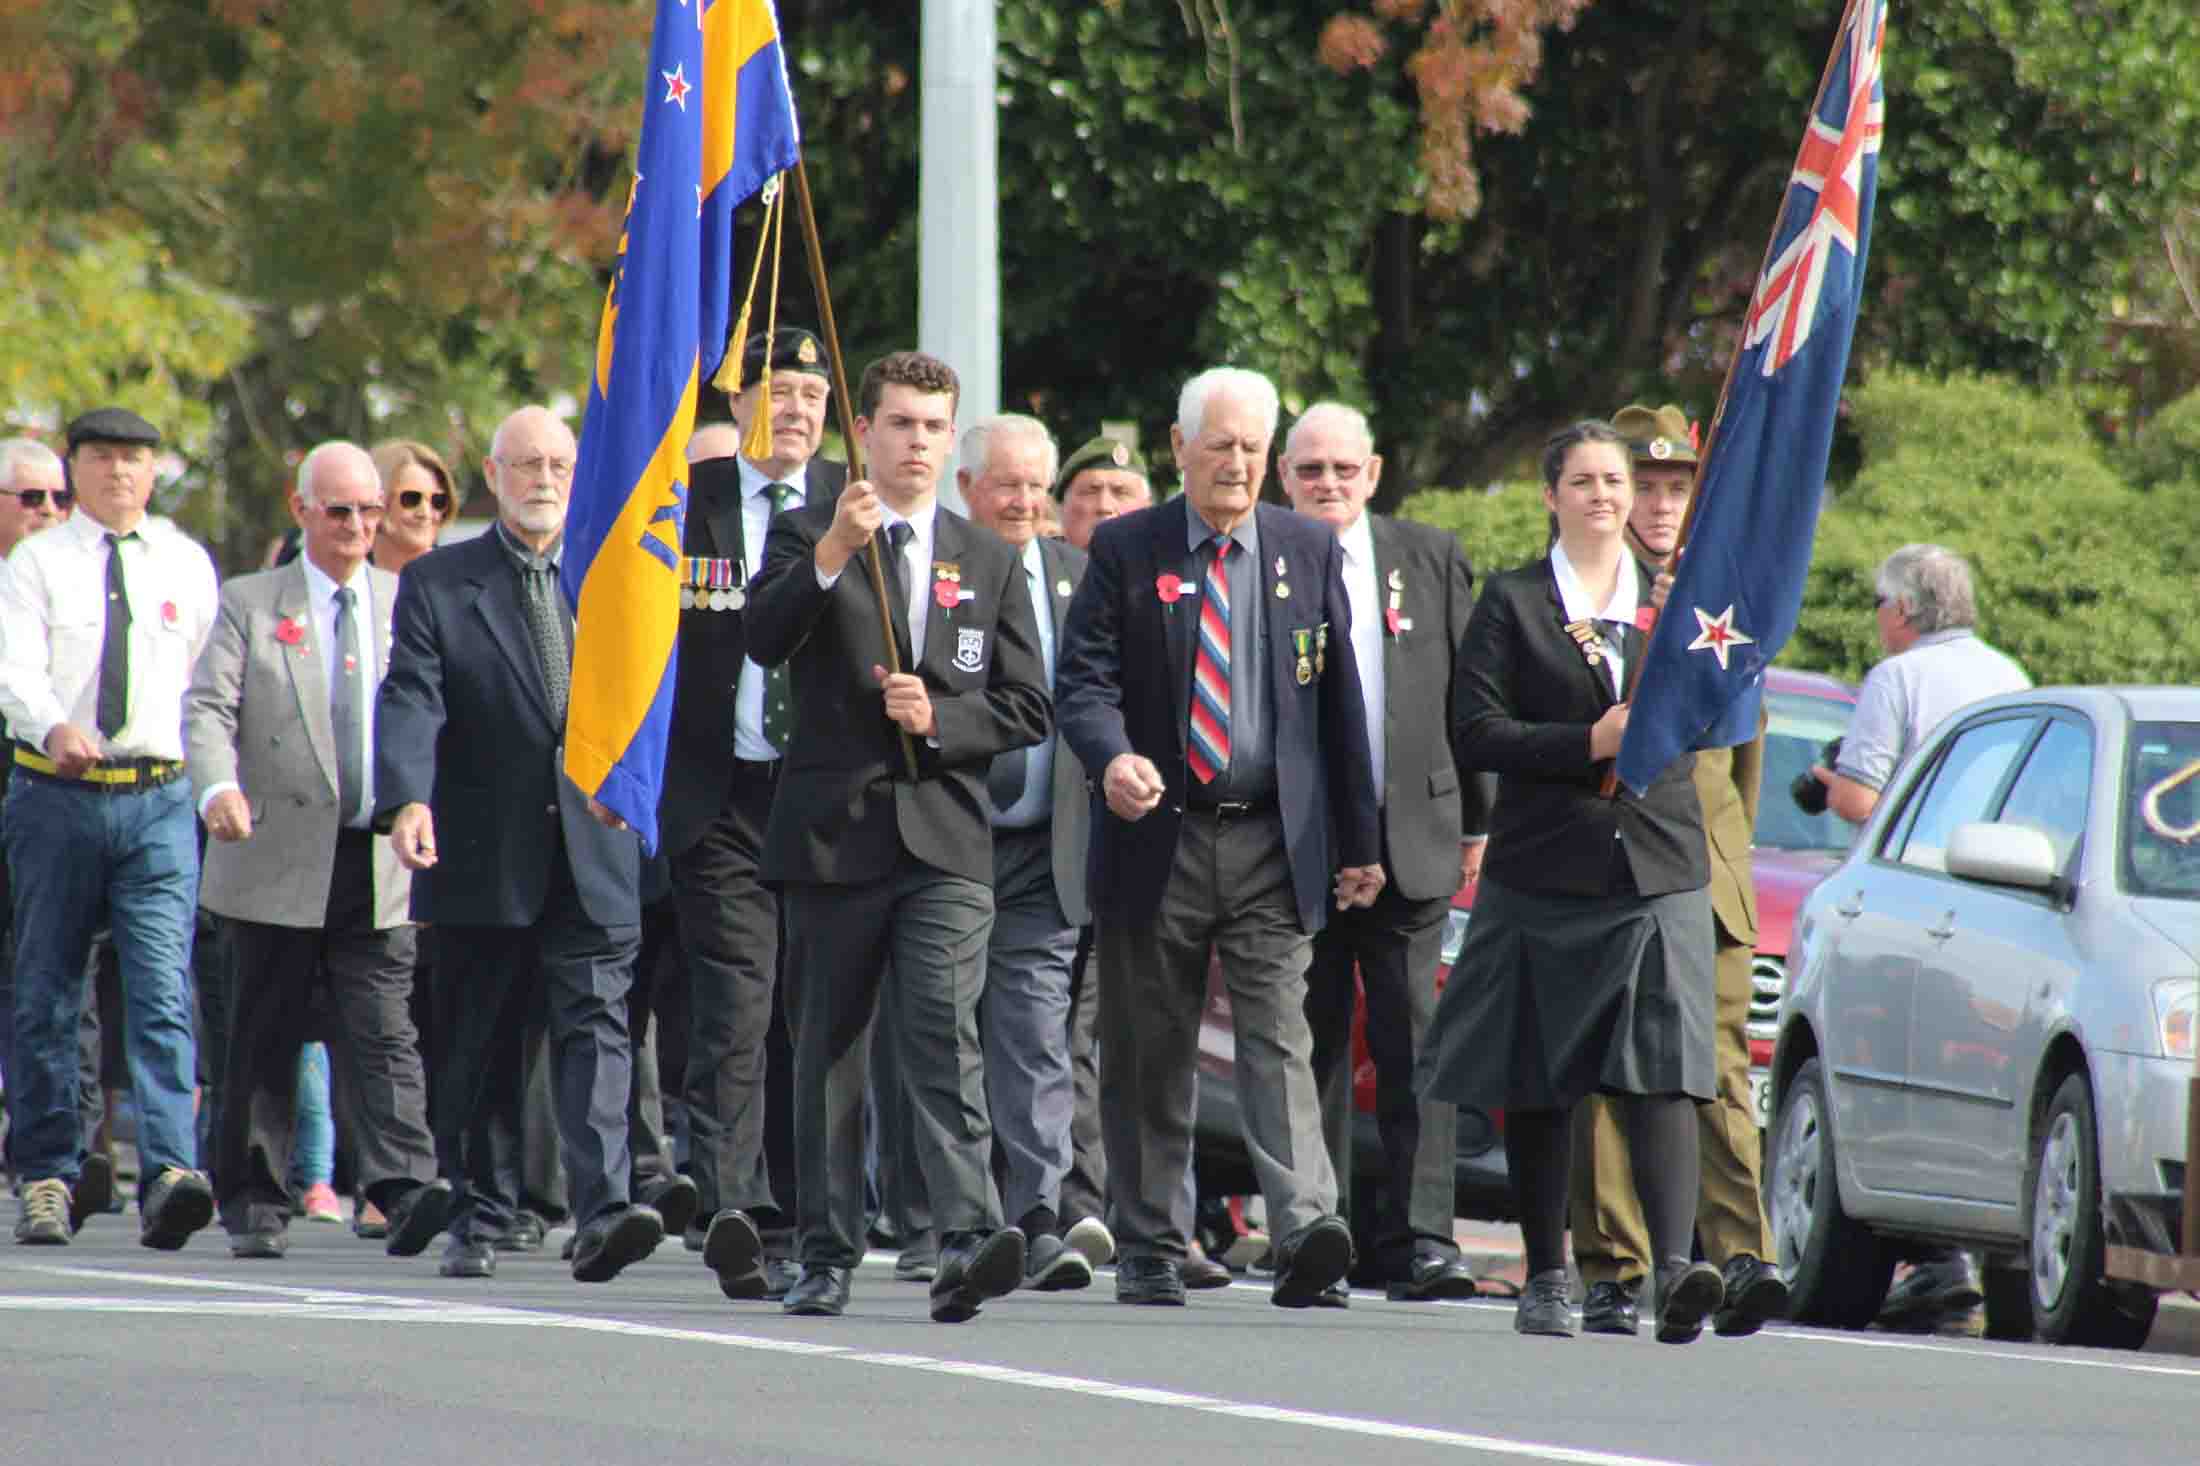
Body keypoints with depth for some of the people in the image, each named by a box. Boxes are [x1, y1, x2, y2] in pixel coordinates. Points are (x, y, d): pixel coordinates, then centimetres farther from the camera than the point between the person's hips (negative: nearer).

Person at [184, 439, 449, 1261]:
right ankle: (254, 1204, 12)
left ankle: (405, 1190, -19)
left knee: (384, 1035, -8)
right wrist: (218, 787, -24)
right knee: (267, 1036, 4)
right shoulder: (250, 605, 5)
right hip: (277, 857, -1)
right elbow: (208, 709, -5)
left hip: (381, 859, 1)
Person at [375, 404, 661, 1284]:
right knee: (479, 1049, 6)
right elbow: (411, 703, -9)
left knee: (596, 1027, -12)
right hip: (484, 858, 0)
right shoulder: (436, 584, 4)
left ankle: (603, 1212, -22)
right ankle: (478, 1219, 16)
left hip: (594, 855, 0)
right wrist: (407, 800, -25)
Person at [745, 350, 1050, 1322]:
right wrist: (830, 557, -26)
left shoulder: (988, 560, 14)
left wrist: (939, 720, -6)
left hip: (943, 839, 0)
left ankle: (967, 1241, -27)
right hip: (831, 832, 0)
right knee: (828, 1049, 6)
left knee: (945, 1033, -16)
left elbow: (1026, 709, 11)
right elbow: (762, 641, -12)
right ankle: (827, 1254, 14)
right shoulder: (804, 538, 7)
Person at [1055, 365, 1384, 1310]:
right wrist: (1113, 758, -26)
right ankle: (1150, 1252, 15)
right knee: (1148, 1057, 7)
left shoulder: (1309, 552, 9)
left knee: (1278, 1039, -12)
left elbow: (1339, 701, 11)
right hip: (1157, 838, 0)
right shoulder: (1126, 551, 3)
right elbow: (1084, 679, -3)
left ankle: (1304, 1229, -25)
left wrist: (1359, 841, 9)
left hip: (1275, 843, 0)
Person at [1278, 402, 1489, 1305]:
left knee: (1414, 1039, -6)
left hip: (1410, 836, 1)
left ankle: (1419, 1237, -9)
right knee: (1311, 1046, 4)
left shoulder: (1430, 558, 9)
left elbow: (1470, 697, 12)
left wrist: (1475, 822, 8)